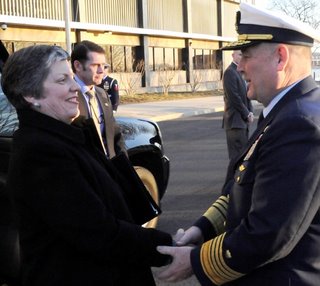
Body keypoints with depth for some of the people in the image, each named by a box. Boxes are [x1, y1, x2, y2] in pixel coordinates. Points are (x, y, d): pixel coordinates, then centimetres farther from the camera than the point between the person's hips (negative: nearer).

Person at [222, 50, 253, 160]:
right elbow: (234, 97, -17)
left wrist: (250, 112, 2)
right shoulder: (230, 72, -13)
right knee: (237, 155, -7)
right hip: (235, 121, -9)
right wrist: (247, 114, -12)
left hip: (243, 119, 9)